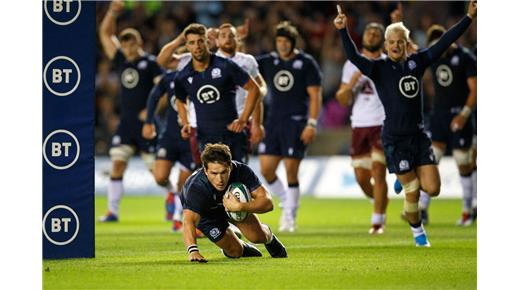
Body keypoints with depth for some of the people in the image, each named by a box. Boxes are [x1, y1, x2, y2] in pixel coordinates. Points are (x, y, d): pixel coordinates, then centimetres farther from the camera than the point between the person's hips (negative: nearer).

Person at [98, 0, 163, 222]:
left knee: (156, 168, -3)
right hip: (126, 122, 5)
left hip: (146, 122, -5)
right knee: (117, 164, -2)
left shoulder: (150, 63, -6)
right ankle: (113, 210, 1)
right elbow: (105, 34, 14)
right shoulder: (121, 61, 11)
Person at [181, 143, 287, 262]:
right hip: (207, 214, -2)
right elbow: (189, 221, -57)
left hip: (234, 203, 2)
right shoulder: (196, 188, -44)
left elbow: (267, 203, -36)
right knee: (236, 252, -7)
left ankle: (269, 237, 26)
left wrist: (240, 206, -53)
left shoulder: (241, 171, -36)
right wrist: (192, 250, -75)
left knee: (258, 236, -11)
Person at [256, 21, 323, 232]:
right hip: (273, 120, 5)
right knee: (266, 169, -1)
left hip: (296, 122, -5)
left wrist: (312, 124, -12)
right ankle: (286, 203, 20)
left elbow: (315, 95, -4)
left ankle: (290, 217, 3)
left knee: (291, 170, -7)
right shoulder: (268, 62, 11)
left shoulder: (306, 63, -2)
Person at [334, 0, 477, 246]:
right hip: (395, 139, -4)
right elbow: (353, 57, -22)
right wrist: (343, 31, -38)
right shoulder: (379, 69, -7)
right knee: (412, 192, -1)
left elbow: (444, 42, 4)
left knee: (432, 189, -1)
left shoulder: (417, 62, 4)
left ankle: (406, 178, 32)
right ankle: (417, 232, 24)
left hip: (418, 135, 4)